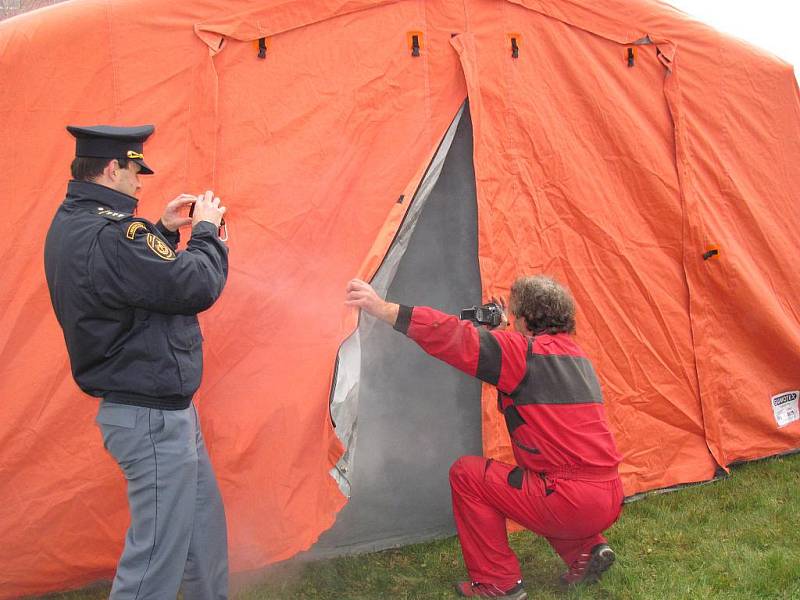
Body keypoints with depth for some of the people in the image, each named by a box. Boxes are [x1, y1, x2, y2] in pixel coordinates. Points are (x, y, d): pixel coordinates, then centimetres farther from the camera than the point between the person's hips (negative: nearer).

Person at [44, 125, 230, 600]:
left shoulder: (75, 225, 8)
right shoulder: (108, 236, -26)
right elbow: (198, 287, -23)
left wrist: (165, 231, 7)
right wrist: (206, 229, -7)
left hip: (159, 406, 11)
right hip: (153, 416, -11)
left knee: (204, 524, 23)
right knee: (158, 553, -1)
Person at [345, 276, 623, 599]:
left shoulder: (525, 352, -11)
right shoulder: (577, 354, 15)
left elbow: (455, 338, -19)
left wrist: (383, 308, -20)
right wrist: (503, 333, 24)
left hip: (569, 504, -9)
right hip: (611, 501, 9)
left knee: (466, 474, 3)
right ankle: (588, 551, 17)